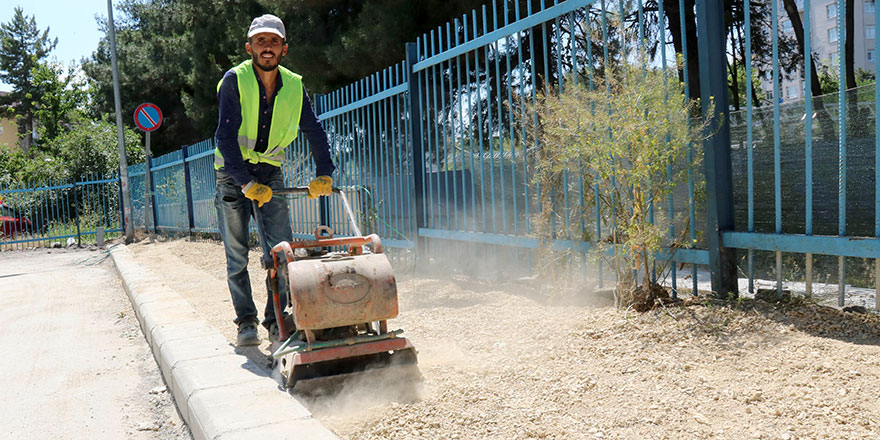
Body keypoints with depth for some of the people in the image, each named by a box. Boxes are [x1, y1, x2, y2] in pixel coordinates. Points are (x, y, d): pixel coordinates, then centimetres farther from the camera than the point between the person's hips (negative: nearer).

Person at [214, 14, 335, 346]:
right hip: (233, 172, -3)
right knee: (237, 255, -2)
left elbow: (315, 132, 4)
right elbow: (225, 137, -19)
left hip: (270, 172, 3)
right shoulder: (234, 80, -14)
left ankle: (277, 319, 6)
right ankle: (246, 321, 10)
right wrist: (246, 183, -28)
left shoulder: (294, 86, -3)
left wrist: (323, 174, -8)